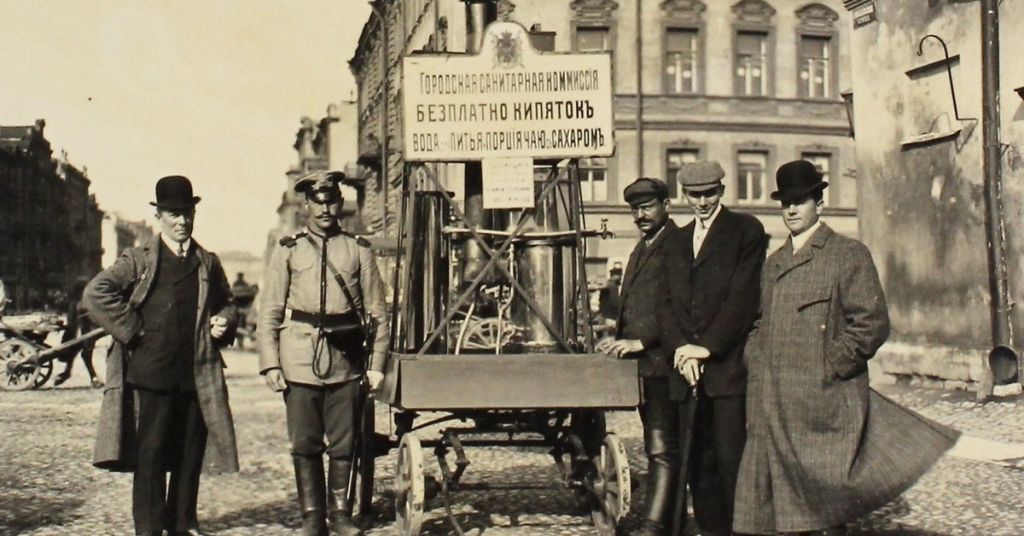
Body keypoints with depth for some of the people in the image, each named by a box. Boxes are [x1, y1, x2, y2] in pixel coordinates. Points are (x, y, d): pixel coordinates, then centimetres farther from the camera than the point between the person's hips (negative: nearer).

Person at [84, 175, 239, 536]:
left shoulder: (208, 264, 14)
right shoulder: (139, 261, 1)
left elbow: (225, 303, 25)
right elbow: (95, 294, -10)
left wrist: (224, 322, 3)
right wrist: (132, 330, -11)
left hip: (198, 375, 4)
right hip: (151, 374, -4)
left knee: (191, 452, 10)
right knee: (150, 453, -1)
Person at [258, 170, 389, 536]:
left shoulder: (359, 251, 9)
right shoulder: (288, 251, 7)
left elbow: (376, 311, 9)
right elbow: (270, 312, 5)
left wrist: (377, 364, 3)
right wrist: (270, 364, -3)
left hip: (346, 361, 1)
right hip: (300, 361, 0)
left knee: (344, 443, 4)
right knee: (305, 444, 2)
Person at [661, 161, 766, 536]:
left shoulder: (746, 230, 3)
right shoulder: (679, 240, 20)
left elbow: (743, 297, -7)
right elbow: (671, 302, 12)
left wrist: (707, 347, -11)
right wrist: (682, 349, -4)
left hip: (729, 366, -5)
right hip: (689, 369, 5)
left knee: (731, 459, -6)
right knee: (696, 463, 5)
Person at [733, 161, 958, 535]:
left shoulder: (849, 255, -2)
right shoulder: (773, 264, 19)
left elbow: (872, 323, -9)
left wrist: (830, 368, -12)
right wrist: (756, 362, 9)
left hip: (823, 406, -6)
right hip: (773, 409, 6)